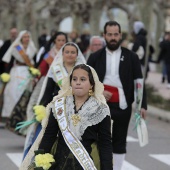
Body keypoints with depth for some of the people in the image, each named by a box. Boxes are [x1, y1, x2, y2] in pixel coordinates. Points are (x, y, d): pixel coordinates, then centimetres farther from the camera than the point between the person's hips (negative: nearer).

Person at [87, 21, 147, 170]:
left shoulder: (131, 57, 4)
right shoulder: (95, 57, 6)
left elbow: (139, 83, 1)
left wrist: (142, 105, -7)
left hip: (123, 106, 0)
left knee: (119, 143, 6)